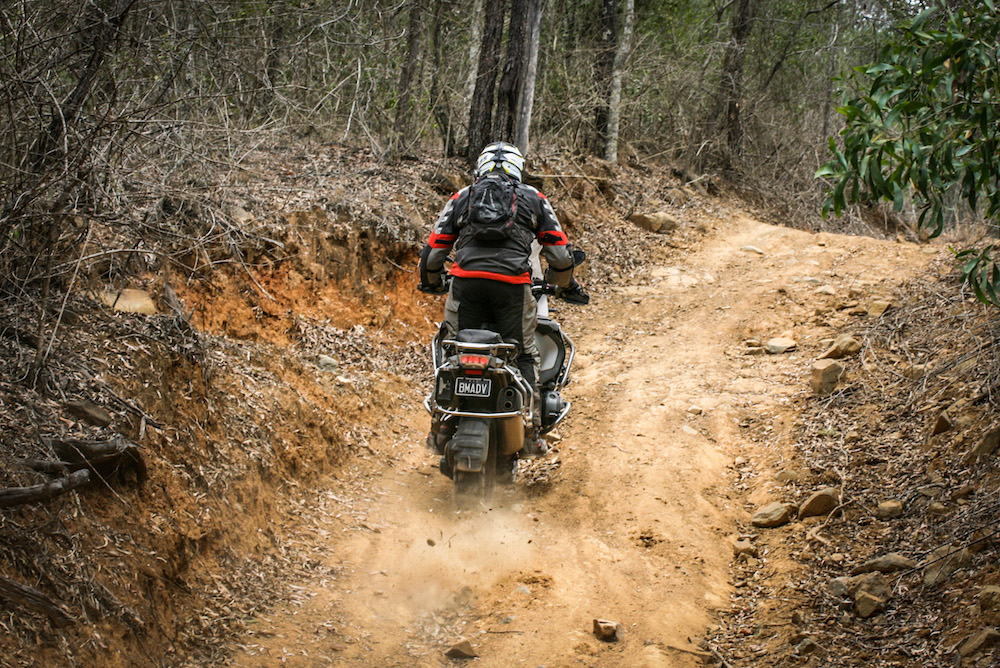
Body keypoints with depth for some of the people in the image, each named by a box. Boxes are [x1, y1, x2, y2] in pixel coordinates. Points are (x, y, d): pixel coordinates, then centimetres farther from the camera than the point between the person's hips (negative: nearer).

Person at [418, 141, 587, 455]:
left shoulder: (461, 197, 21)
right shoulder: (533, 198, 19)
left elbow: (433, 250, 17)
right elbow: (559, 251, 15)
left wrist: (431, 283, 36)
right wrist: (566, 286, 32)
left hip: (465, 281, 1)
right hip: (512, 283, -1)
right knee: (524, 356, 9)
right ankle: (529, 432, 3)